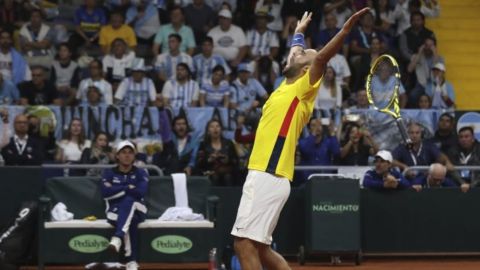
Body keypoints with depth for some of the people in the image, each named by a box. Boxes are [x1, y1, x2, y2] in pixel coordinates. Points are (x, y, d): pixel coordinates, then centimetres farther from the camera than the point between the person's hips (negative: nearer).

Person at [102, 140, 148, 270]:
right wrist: (128, 188, -8)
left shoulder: (141, 173, 8)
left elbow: (141, 192, -11)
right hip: (115, 212, 0)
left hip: (137, 210, 0)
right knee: (130, 221, -38)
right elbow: (106, 193, -10)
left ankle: (117, 238, -57)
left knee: (128, 200, -38)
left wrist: (118, 190, -7)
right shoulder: (109, 173, 10)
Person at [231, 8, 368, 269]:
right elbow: (295, 53, 38)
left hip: (269, 178, -9)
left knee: (245, 244, -14)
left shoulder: (303, 88, -3)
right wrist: (299, 32, 53)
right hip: (261, 177, 9)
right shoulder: (286, 88, 18)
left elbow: (322, 56, -19)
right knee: (259, 249, 11)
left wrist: (346, 27, -29)